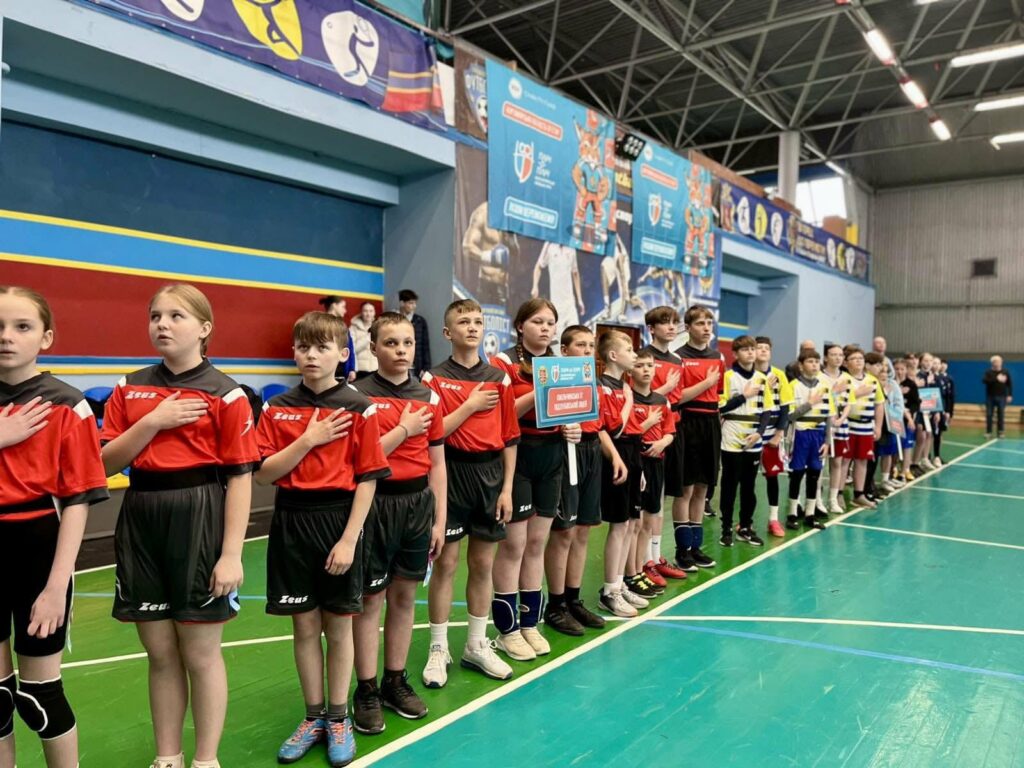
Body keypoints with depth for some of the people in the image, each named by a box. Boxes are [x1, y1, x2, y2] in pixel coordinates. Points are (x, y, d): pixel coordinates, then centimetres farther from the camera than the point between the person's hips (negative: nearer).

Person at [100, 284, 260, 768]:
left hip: (199, 519, -4)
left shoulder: (225, 394, -7)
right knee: (159, 654, 15)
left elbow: (240, 477, -9)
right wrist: (152, 422, -13)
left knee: (200, 653, 7)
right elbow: (107, 463, 3)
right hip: (141, 521, 5)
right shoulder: (129, 389, 8)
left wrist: (231, 554, -13)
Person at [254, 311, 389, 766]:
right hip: (291, 523, 3)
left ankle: (338, 720, 28)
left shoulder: (358, 409, -6)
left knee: (338, 626, 10)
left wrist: (349, 539, -12)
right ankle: (313, 718, 30)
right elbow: (263, 474, -4)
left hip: (338, 519, -2)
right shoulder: (277, 409, 2)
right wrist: (308, 440, -15)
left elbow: (367, 480, -7)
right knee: (305, 627, 12)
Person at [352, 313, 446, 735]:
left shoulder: (429, 397, 6)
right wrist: (403, 430, -13)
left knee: (404, 595, 14)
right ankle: (366, 690, 19)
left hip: (418, 502, 5)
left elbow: (437, 463, 8)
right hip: (375, 503, -4)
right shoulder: (358, 394, -8)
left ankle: (396, 681, 29)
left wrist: (440, 519, 6)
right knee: (370, 599, 5)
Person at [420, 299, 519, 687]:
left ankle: (477, 646, 26)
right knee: (445, 563, 3)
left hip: (490, 474, 3)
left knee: (483, 564, 11)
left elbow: (509, 437, 5)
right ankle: (438, 649, 17)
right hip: (451, 473, -3)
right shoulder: (435, 378, -4)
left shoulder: (499, 378, 5)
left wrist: (507, 487, 1)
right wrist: (471, 405, -14)